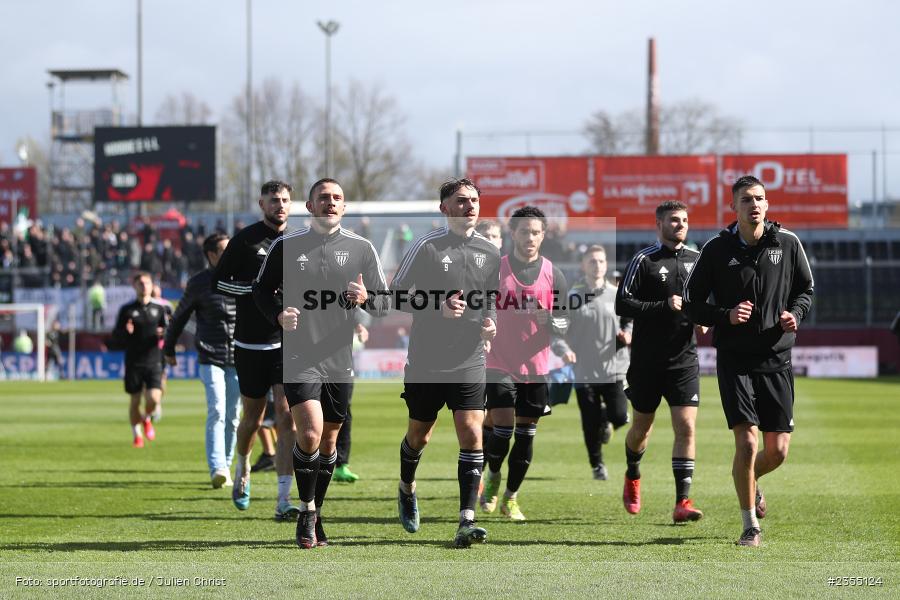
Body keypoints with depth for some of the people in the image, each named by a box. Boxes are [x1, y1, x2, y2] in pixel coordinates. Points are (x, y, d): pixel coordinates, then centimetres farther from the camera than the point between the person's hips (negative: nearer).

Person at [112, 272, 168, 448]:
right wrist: (125, 332, -17)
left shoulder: (158, 309, 9)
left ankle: (146, 419, 20)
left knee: (153, 398, -13)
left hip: (153, 362, 1)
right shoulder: (127, 310, 4)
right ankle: (137, 435, 21)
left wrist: (162, 333, -8)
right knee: (135, 400, 3)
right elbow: (116, 336, 5)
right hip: (133, 362, 0)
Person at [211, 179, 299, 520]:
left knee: (287, 415, -12)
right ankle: (242, 470, 42)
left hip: (288, 342, 2)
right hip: (251, 343, -2)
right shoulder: (245, 240, -2)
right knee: (253, 418, 9)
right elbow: (218, 281, -5)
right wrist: (258, 287, -17)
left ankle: (283, 501, -14)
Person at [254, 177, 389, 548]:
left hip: (339, 359, 3)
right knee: (310, 433, -18)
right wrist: (278, 315, -9)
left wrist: (365, 299, -15)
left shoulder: (361, 249, 6)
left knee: (328, 440, 9)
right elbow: (261, 290, 11)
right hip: (299, 357, -2)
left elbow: (385, 302, 8)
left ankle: (314, 516, 25)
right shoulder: (286, 247, 3)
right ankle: (306, 513, -2)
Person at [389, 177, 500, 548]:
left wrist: (491, 321, 1)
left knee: (471, 434, -12)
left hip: (469, 361, 2)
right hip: (426, 361, -2)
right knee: (419, 434, 13)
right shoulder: (427, 246, -6)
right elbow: (397, 294, -6)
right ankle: (407, 488, 44)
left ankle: (466, 521, -14)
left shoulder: (490, 253, 7)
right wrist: (440, 307, -19)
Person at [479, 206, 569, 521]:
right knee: (502, 430, -11)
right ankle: (492, 476, 19)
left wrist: (551, 322, -17)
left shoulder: (553, 274, 2)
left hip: (536, 367, 2)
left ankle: (511, 498, 19)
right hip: (499, 364, -2)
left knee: (526, 435, 5)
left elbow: (564, 323, 5)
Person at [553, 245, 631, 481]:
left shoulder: (616, 295, 2)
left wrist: (628, 334, -7)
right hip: (584, 370, -1)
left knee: (620, 417, -9)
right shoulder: (572, 297, -3)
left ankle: (606, 421, 29)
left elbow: (630, 320, 15)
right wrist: (563, 349, -18)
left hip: (613, 367, 1)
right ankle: (597, 465, 23)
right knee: (591, 423, 1)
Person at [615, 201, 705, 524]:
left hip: (684, 360, 2)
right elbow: (622, 304, -11)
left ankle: (682, 501, -12)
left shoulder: (696, 260, 9)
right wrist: (663, 307, -20)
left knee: (686, 427, -11)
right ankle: (633, 477, 42)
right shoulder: (644, 260, -5)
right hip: (647, 360, -2)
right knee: (642, 426, 12)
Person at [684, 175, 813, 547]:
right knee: (747, 442, -13)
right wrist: (726, 316, -16)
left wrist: (795, 313, -7)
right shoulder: (717, 249, -4)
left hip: (776, 359, 2)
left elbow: (806, 290, 14)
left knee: (778, 450, 3)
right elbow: (693, 303, 1)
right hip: (734, 360, -2)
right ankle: (751, 526, 3)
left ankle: (752, 481, 40)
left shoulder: (788, 243, 1)